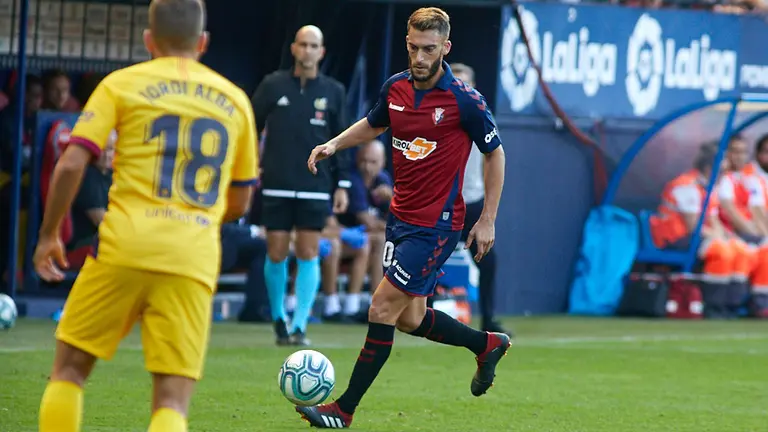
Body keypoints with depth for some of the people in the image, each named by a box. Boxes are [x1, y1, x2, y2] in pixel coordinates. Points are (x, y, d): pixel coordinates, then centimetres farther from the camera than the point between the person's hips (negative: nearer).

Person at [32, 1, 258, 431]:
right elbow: (239, 204, 23)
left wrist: (49, 234, 8)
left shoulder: (122, 84, 7)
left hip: (124, 249, -2)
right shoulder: (235, 100, 16)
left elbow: (71, 165, -4)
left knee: (70, 367, 15)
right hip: (194, 262, 2)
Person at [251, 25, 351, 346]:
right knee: (276, 254, 1)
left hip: (316, 188, 0)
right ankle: (279, 319, 20)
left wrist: (342, 184, 5)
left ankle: (300, 326, -2)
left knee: (308, 254, -5)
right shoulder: (273, 85, 1)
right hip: (276, 186, 0)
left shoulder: (333, 92, 5)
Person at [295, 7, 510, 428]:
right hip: (401, 216, 7)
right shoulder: (395, 88, 1)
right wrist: (334, 143, 4)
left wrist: (488, 220, -5)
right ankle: (488, 344, 38)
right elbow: (374, 124, 23)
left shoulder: (465, 100, -16)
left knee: (382, 310, -10)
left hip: (436, 226, -7)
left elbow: (495, 153, -4)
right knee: (410, 319, 14)